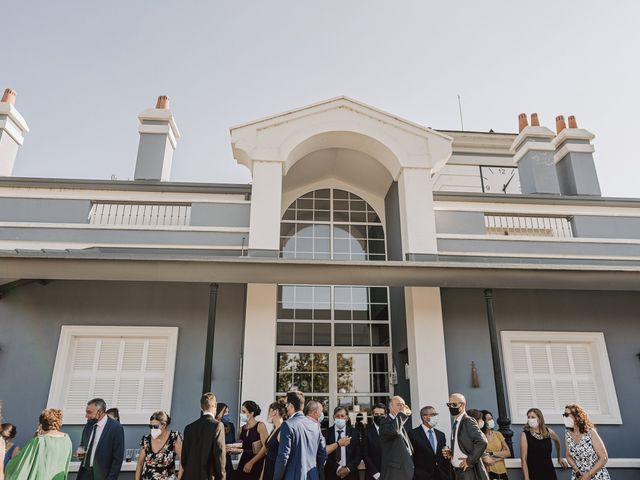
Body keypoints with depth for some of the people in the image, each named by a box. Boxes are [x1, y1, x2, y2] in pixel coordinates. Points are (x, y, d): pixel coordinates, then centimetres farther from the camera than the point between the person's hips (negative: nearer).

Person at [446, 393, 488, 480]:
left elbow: (482, 442, -24)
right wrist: (450, 454, 4)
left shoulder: (468, 421, -12)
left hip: (469, 472, -8)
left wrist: (470, 461, -18)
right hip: (458, 472, 8)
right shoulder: (456, 424, 13)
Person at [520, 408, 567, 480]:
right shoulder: (525, 434, -10)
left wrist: (559, 458, 33)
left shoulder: (548, 432, 1)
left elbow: (557, 441, 26)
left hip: (549, 473, 4)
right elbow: (523, 459, -12)